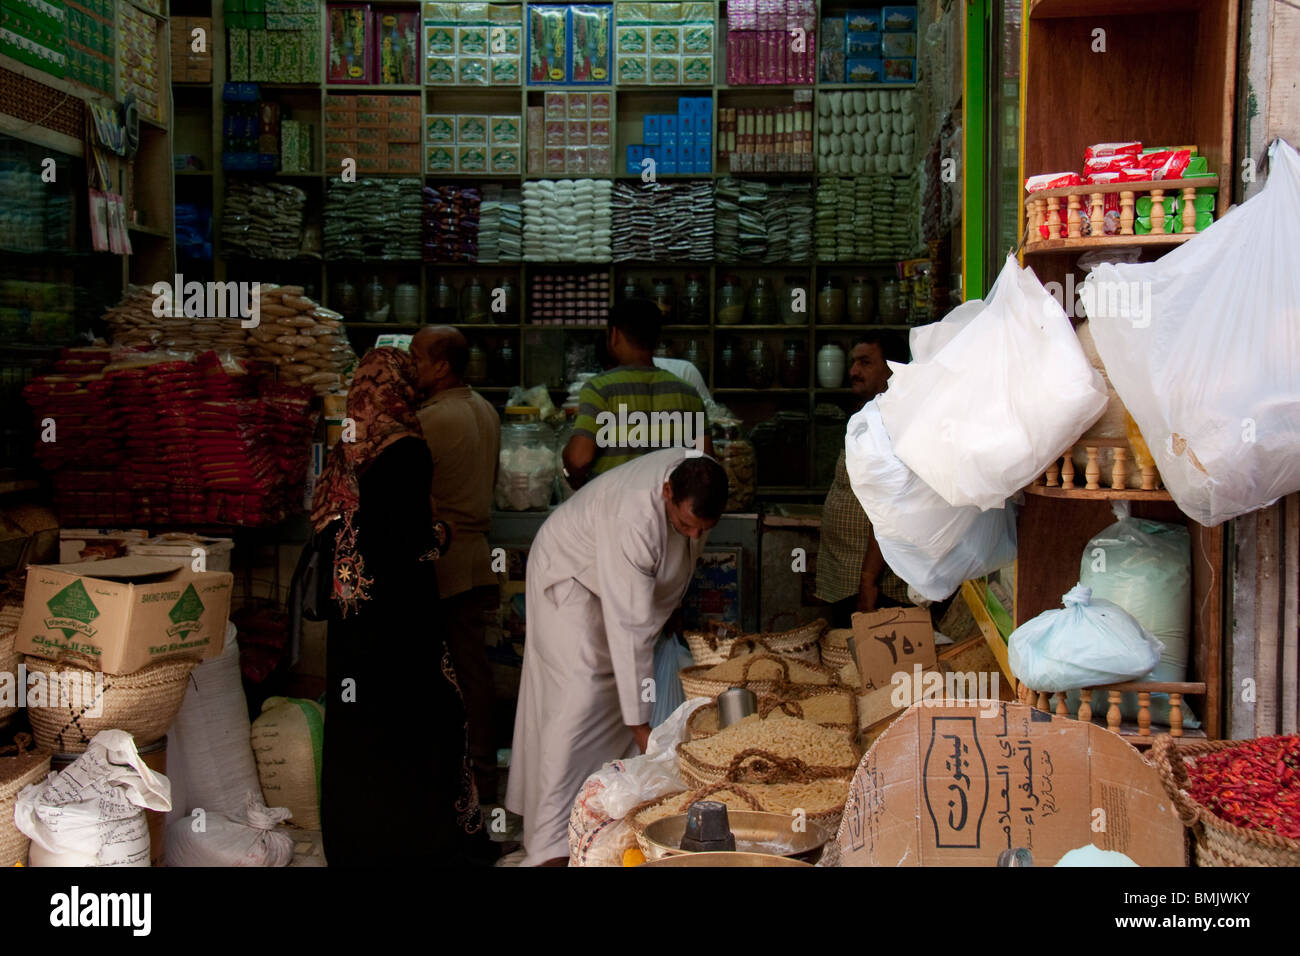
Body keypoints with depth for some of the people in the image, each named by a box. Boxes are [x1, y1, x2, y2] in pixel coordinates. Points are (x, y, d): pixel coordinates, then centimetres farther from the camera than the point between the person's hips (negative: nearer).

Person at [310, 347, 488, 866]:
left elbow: (325, 525, 10)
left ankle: (352, 840, 25)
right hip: (400, 610, -6)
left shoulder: (344, 449, 4)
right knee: (410, 714, 4)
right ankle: (420, 839, 13)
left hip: (352, 611, 7)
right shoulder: (406, 450, -15)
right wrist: (439, 535, 0)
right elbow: (410, 538, -19)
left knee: (356, 719, 14)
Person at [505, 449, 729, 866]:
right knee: (581, 696, -18)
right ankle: (551, 843, -17)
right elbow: (630, 629, -41)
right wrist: (640, 724, -38)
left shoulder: (698, 473, -19)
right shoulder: (634, 520, -42)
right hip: (570, 576, -8)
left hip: (631, 579, 8)